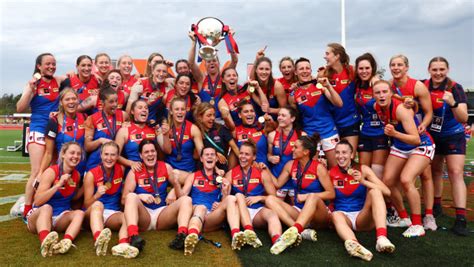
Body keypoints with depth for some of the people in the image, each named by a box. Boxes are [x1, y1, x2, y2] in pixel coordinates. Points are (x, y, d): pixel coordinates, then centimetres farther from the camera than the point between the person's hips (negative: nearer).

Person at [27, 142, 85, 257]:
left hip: (61, 219, 5)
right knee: (46, 208, -36)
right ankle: (45, 242, -64)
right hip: (40, 216, -4)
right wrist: (58, 185, -26)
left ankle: (66, 242, -53)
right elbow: (37, 201, -19)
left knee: (79, 213, -25)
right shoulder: (51, 172, -12)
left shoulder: (77, 175, 4)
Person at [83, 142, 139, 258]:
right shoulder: (91, 174, -5)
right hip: (92, 214, -2)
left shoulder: (121, 169, 3)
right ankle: (99, 240, -63)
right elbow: (86, 205, -6)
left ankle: (123, 245, -59)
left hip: (113, 214, 3)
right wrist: (97, 195, -25)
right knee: (98, 204, -35)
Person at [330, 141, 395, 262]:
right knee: (335, 215, -35)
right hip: (343, 216, 0)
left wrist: (363, 181, -21)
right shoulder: (331, 173, 3)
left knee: (374, 192, -25)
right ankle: (353, 244, -66)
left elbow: (387, 192, -8)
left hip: (362, 217, 0)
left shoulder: (363, 169, 1)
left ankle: (381, 238, -42)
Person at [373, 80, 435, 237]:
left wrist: (394, 133, -46)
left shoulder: (401, 109, -31)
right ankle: (404, 218, 21)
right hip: (399, 147, 7)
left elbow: (416, 140, -34)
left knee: (406, 180, -25)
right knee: (387, 182, 0)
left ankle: (417, 225, -10)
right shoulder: (376, 107, -11)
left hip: (421, 146, -7)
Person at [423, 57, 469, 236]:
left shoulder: (455, 88, -19)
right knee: (435, 171, 16)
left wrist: (452, 103, -44)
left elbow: (464, 119, -26)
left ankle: (461, 219, -14)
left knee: (456, 173, -13)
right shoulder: (424, 86, -10)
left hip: (453, 136, -4)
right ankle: (436, 206, 34)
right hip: (431, 136, 4)